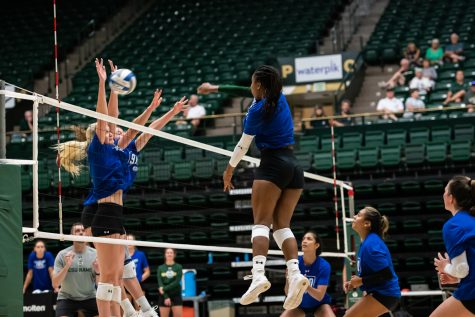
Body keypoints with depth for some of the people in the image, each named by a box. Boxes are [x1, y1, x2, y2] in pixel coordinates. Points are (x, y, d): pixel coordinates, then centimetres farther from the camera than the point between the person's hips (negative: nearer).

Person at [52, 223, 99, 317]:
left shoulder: (95, 254, -4)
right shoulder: (62, 255, -8)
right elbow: (55, 284, -13)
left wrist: (98, 272, -26)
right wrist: (66, 266, -26)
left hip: (89, 298, 1)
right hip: (66, 298, -1)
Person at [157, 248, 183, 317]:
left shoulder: (178, 267, 1)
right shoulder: (160, 268, 4)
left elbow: (177, 282, -9)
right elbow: (160, 283, -4)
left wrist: (164, 289, -17)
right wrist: (166, 297, -15)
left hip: (176, 296, -1)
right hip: (163, 296, 1)